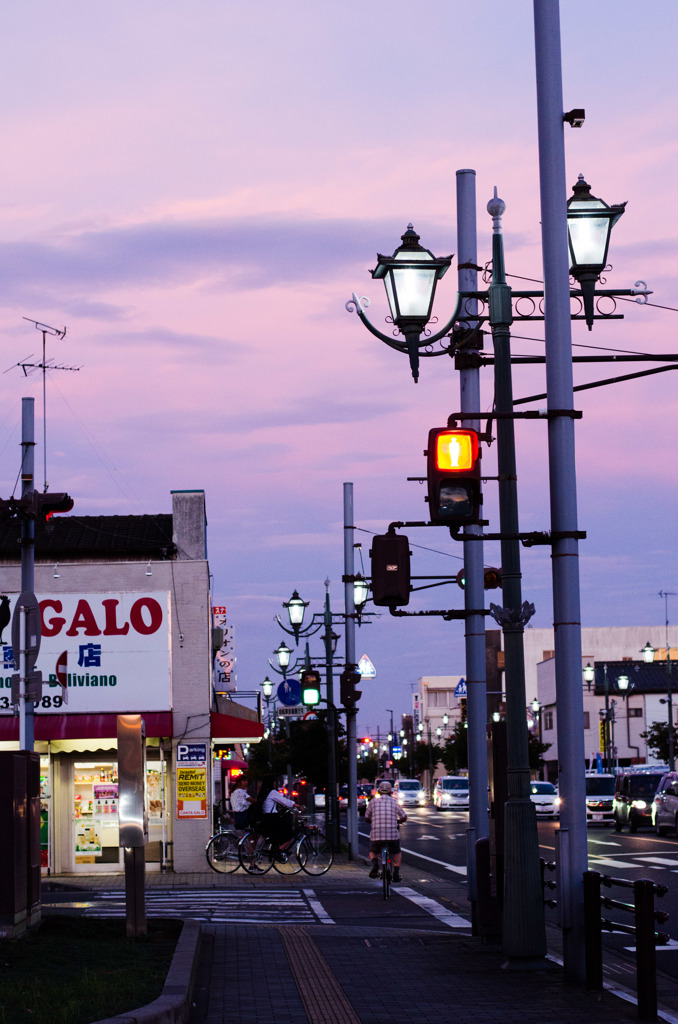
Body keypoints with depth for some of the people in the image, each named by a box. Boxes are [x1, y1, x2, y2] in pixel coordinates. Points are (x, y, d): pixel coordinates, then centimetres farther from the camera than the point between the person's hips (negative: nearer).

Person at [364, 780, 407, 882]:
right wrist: (398, 821, 36)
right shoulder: (394, 802, 7)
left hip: (376, 835, 0)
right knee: (397, 853, 26)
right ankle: (396, 871, 3)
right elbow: (404, 817, 14)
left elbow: (366, 818, 17)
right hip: (392, 835, 0)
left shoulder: (373, 802, 8)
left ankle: (375, 863, -8)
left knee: (373, 852, 25)